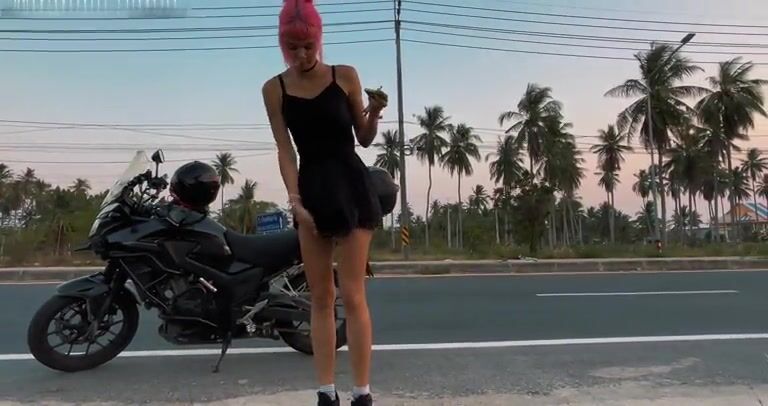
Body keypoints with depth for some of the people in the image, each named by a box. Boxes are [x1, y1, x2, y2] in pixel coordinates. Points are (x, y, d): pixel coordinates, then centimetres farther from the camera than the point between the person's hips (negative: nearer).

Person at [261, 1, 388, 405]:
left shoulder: (345, 76, 0)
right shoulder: (274, 89, 5)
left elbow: (365, 138, 5)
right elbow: (284, 149, 0)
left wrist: (374, 112, -15)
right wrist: (295, 200, -10)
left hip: (351, 186, -2)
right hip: (310, 190, 3)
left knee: (352, 295, -4)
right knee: (320, 297, 6)